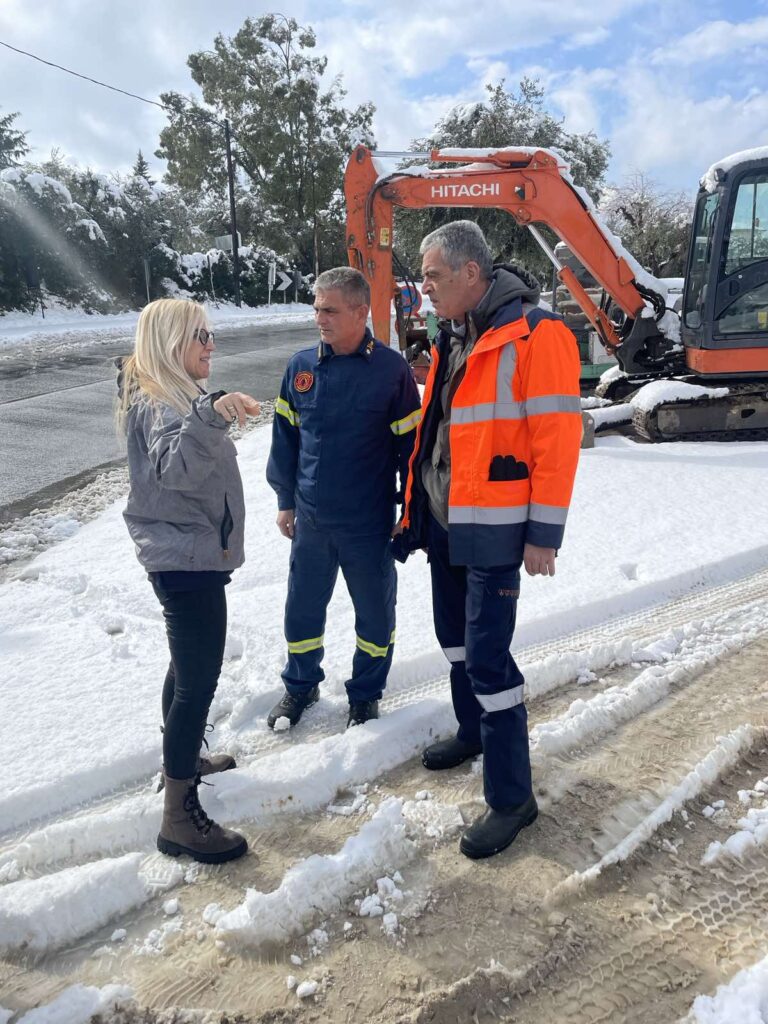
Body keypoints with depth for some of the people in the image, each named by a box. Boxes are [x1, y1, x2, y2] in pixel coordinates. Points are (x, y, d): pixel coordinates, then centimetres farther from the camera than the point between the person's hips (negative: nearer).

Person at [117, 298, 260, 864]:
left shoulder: (170, 396, 13)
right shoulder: (162, 405, -20)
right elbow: (174, 466, -41)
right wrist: (212, 415, -54)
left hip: (186, 555, 11)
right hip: (188, 559, -11)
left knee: (188, 666, 23)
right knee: (199, 681, -7)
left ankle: (181, 759, 42)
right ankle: (180, 817, 3)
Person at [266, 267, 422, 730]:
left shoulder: (392, 370, -11)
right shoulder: (302, 366, 0)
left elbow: (410, 444, -6)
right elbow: (285, 437, 9)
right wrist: (286, 501, 10)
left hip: (370, 523, -3)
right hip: (311, 519, 3)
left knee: (375, 611, 12)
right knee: (303, 606, 15)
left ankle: (366, 694, 34)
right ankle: (301, 684, 38)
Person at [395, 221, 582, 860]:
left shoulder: (535, 333, -14)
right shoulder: (454, 339, 11)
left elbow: (558, 436, -17)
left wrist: (544, 533, -18)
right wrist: (419, 509, 17)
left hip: (492, 529, -8)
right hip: (442, 521, 8)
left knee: (487, 656, -6)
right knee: (456, 636, 21)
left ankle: (512, 795, 10)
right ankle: (474, 731, 43)